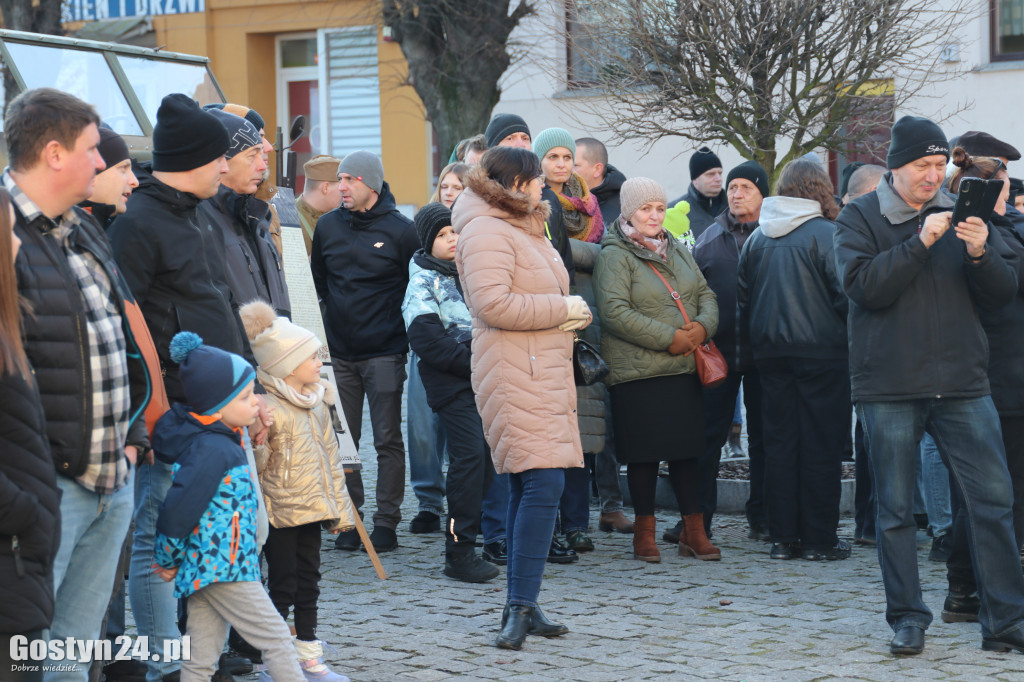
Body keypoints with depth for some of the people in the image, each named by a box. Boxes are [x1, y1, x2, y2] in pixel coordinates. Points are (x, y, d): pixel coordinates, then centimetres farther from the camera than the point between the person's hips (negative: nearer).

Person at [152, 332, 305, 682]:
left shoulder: (220, 442, 10)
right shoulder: (212, 451, -20)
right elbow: (177, 509, -22)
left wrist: (168, 557, 19)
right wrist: (167, 560, -9)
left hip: (204, 567, 10)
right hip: (224, 567, -10)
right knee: (277, 639, -1)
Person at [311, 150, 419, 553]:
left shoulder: (400, 230, -4)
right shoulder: (328, 226, 6)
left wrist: (407, 337, -2)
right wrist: (324, 329, 10)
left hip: (385, 353, -3)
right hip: (339, 353, 4)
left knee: (387, 439, -1)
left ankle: (387, 521, 6)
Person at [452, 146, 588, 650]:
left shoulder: (525, 228, 22)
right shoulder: (486, 232, -11)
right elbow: (493, 303, -23)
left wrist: (571, 315, 12)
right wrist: (563, 309, -14)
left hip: (545, 376, 10)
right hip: (514, 377, -10)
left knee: (528, 489, 9)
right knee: (542, 484, -17)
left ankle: (522, 607, 13)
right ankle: (521, 606, -15)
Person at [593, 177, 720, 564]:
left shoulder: (677, 251, 17)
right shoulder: (614, 256, -6)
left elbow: (705, 294, 18)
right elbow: (614, 311, -17)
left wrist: (703, 326, -5)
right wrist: (669, 338, -17)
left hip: (684, 369, 6)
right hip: (637, 372, -6)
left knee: (687, 449, 6)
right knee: (644, 452, -2)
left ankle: (693, 531, 13)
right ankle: (644, 531, 10)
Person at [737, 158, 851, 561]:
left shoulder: (757, 237, 6)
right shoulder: (825, 233, -10)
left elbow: (743, 295, 10)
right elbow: (843, 292, -14)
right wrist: (847, 332, 1)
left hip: (770, 351, 5)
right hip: (820, 350, -5)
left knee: (778, 441, 9)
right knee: (821, 442, 1)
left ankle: (783, 537, 11)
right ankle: (818, 539, 3)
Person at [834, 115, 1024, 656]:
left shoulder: (961, 214, 11)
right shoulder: (860, 218, 3)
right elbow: (864, 285, -13)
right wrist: (920, 242, -19)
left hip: (962, 384, 2)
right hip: (889, 386, -2)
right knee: (896, 509, 4)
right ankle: (907, 619, 15)